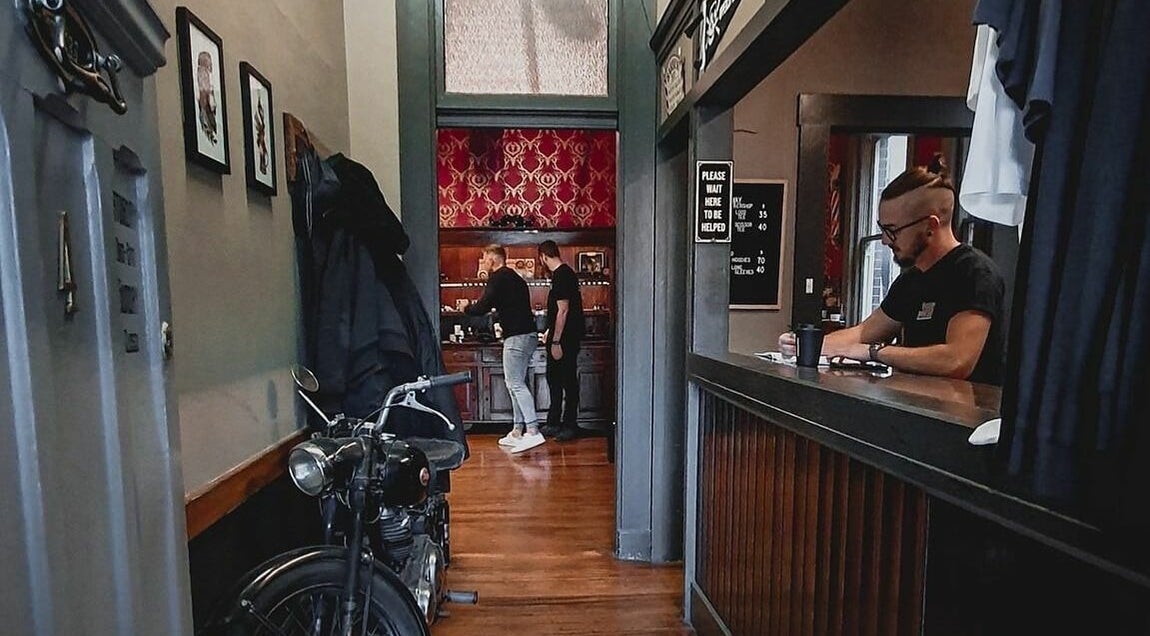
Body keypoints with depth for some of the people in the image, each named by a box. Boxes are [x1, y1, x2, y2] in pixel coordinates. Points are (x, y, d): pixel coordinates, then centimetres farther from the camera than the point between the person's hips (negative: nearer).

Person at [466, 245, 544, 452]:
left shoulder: (498, 277, -7)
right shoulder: (514, 278, 22)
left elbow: (483, 307, -11)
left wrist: (467, 308, 9)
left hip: (517, 336, -10)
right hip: (528, 334, 10)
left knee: (516, 383, -9)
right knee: (516, 383, 12)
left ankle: (533, 431, -12)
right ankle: (517, 431, 17)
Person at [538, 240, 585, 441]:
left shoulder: (562, 275, -17)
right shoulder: (564, 273, 14)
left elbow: (563, 311, -21)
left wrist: (556, 341, -20)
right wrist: (550, 332, 31)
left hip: (565, 339, -10)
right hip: (561, 337, 10)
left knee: (568, 381, 0)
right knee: (554, 378, 15)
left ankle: (570, 426, 13)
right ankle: (553, 423, 26)